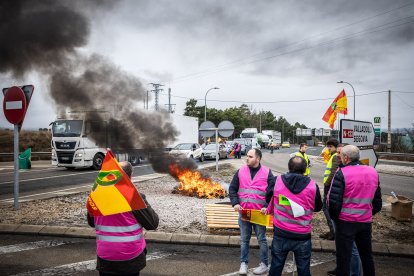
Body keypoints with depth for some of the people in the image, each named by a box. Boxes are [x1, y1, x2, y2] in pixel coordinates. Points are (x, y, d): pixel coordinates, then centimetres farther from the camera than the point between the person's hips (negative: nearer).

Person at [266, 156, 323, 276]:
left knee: (276, 265, 16)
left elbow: (268, 198, 8)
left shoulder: (277, 181, -9)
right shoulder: (312, 186, -12)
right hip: (303, 236, -1)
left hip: (281, 234, 1)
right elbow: (318, 207, 5)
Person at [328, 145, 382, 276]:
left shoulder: (342, 173, -15)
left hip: (346, 221, -5)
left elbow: (333, 200, -18)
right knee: (367, 255, 21)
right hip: (366, 221, 5)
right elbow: (377, 202, 10)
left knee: (343, 257, 5)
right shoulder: (373, 172, 4)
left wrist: (335, 216, -2)